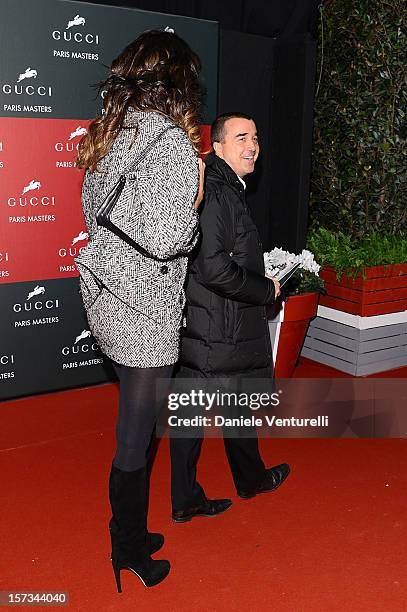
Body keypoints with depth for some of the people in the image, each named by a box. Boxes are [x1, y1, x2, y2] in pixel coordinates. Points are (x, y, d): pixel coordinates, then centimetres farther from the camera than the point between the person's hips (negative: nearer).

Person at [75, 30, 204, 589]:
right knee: (135, 438, 8)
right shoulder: (172, 140, -17)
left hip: (105, 296, 9)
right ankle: (129, 553, 28)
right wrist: (195, 198, -8)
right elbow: (165, 239, -25)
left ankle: (131, 534, 39)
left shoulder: (108, 133, 9)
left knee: (135, 425, 21)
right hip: (143, 312, -8)